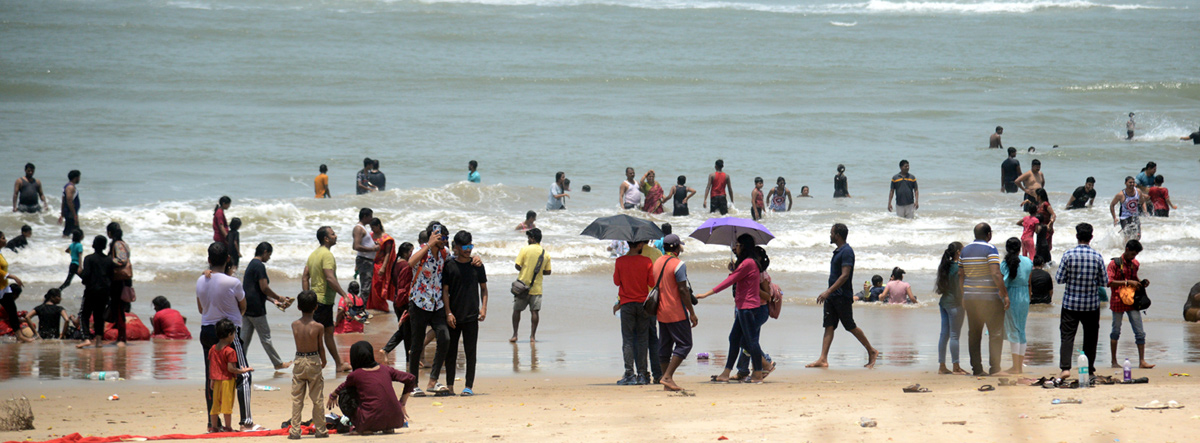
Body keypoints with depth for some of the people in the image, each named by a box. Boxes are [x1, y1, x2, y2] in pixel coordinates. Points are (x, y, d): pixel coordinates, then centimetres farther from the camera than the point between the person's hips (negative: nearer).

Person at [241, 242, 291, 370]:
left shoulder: (252, 264, 17)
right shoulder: (259, 266, -14)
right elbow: (264, 288, -18)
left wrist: (273, 301, 21)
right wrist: (279, 298, -5)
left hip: (246, 306, 9)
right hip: (255, 307, -9)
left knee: (245, 337, 10)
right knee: (265, 337, 2)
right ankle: (278, 363, 13)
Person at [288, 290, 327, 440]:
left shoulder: (294, 325, -4)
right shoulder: (318, 327, -11)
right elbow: (321, 347, -1)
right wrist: (323, 362, 16)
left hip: (298, 361, 2)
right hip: (314, 362, -2)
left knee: (297, 399, 6)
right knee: (317, 398, 8)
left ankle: (295, 430, 3)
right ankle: (320, 429, 13)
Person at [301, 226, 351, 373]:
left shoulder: (313, 254, 12)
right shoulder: (327, 255, -16)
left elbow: (304, 277, 12)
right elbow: (330, 278, -25)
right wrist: (344, 295, -23)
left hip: (315, 298, 9)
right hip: (323, 300, -9)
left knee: (329, 331, 14)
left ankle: (339, 363, 19)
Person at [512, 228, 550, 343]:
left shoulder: (525, 249, -8)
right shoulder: (546, 253, 3)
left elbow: (517, 266, -9)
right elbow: (548, 272, 6)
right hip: (536, 288, 3)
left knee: (517, 310, 8)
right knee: (534, 311, 4)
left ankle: (514, 335, 7)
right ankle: (533, 336, 2)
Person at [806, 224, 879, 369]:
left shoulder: (847, 251, -15)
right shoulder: (838, 251, 15)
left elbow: (845, 275, -22)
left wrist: (828, 291, -26)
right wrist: (828, 293, 24)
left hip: (842, 296, -9)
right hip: (832, 296, 9)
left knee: (851, 327, 0)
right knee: (828, 327, 1)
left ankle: (872, 352, 15)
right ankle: (823, 360, -5)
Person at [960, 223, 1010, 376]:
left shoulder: (965, 250, 10)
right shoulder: (990, 249, -9)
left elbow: (960, 276, 12)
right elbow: (996, 274, -18)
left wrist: (963, 297, 20)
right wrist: (1005, 294, -14)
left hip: (970, 297, 6)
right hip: (989, 297, -6)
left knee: (974, 333, 9)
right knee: (996, 332, 0)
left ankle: (976, 368, 7)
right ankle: (994, 368, -6)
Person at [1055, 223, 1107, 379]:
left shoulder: (1068, 254, -9)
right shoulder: (1097, 257, -7)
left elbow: (1059, 278, -6)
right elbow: (1104, 281, 0)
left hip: (1070, 303, -1)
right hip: (1091, 303, 1)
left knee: (1067, 336, -1)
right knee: (1090, 337, 13)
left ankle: (1065, 367, -17)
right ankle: (1089, 370, 18)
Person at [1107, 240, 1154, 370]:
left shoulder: (1134, 264, 10)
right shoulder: (1114, 263, -8)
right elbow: (1109, 282, -16)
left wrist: (1141, 282, 4)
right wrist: (1128, 282, -21)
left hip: (1132, 301, 5)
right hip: (1118, 301, -5)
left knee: (1140, 332, -2)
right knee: (1116, 331, 6)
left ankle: (1142, 361, 0)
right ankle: (1114, 361, 15)